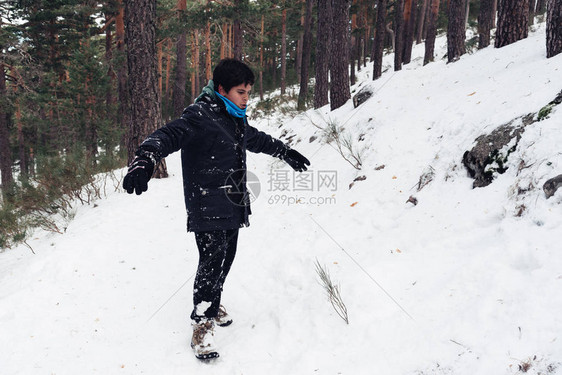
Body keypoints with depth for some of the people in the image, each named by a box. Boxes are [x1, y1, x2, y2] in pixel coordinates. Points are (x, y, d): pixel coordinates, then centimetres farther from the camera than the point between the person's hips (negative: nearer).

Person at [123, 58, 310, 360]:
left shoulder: (237, 121, 14)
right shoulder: (200, 117, -14)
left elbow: (259, 140, 32)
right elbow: (169, 135, -28)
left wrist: (287, 153, 43)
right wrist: (145, 159, -47)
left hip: (232, 207, 8)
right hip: (207, 208, -8)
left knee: (226, 257, 13)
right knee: (212, 260, -12)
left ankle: (212, 303, 36)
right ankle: (202, 324, 1)